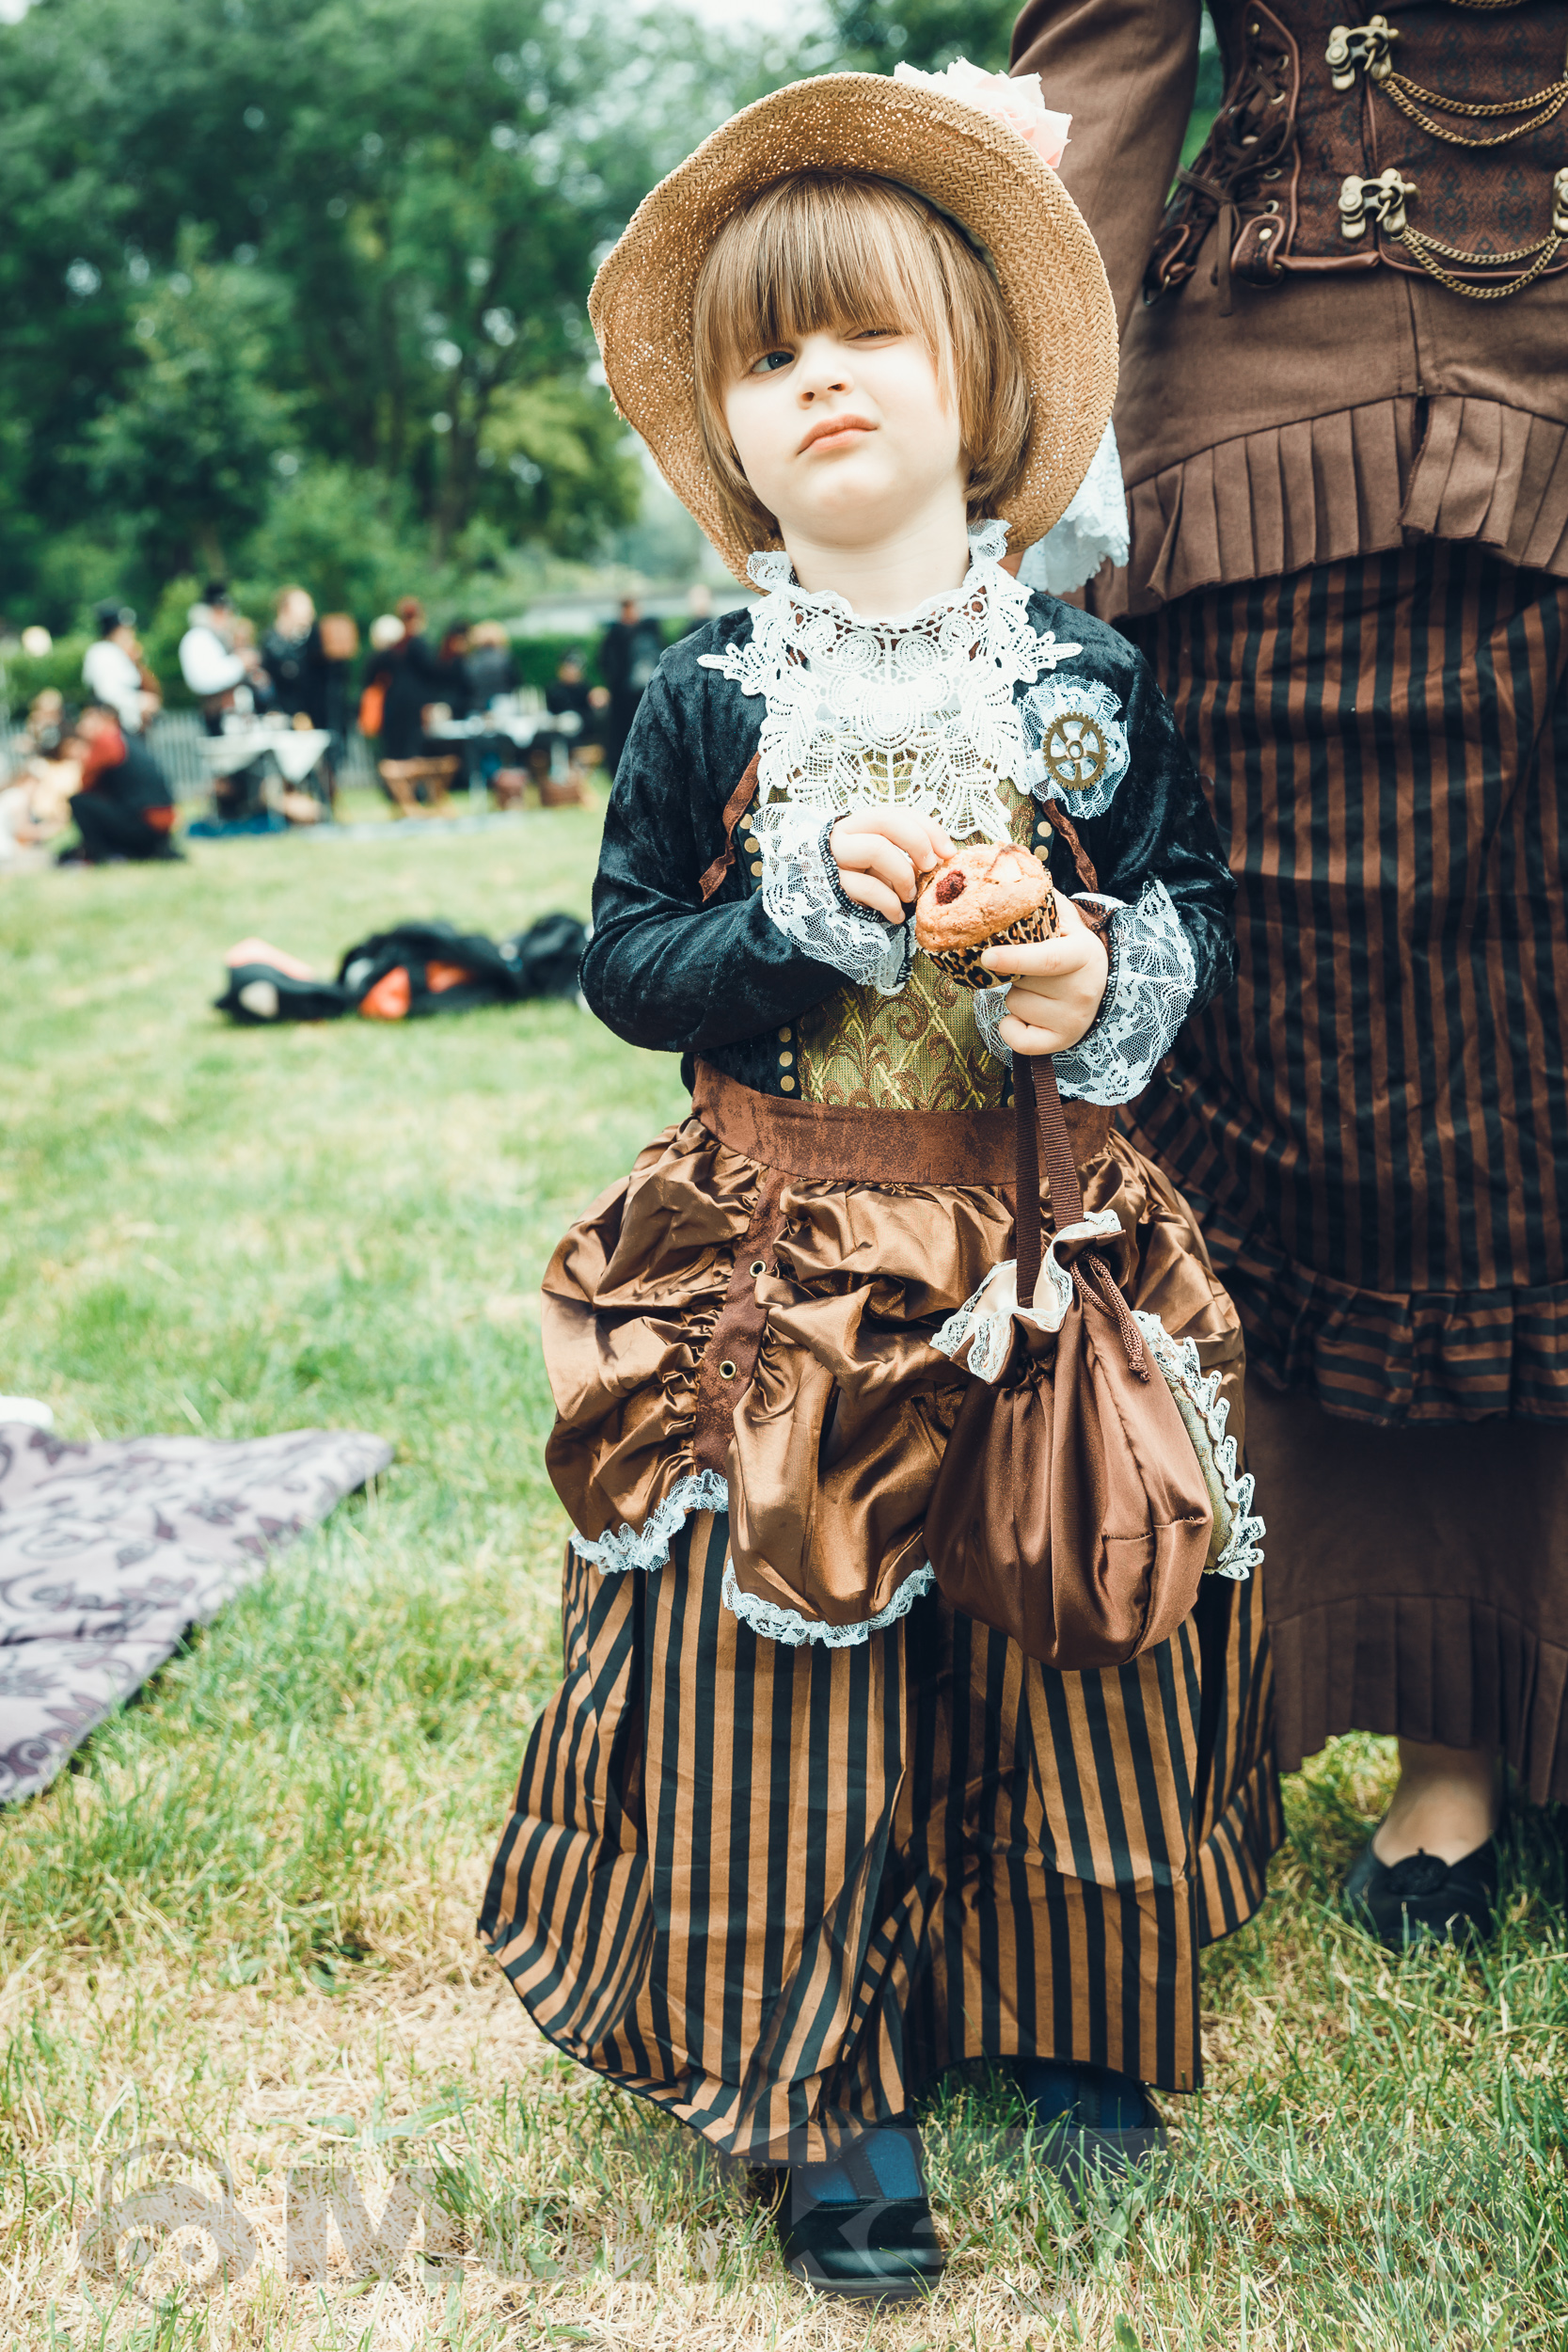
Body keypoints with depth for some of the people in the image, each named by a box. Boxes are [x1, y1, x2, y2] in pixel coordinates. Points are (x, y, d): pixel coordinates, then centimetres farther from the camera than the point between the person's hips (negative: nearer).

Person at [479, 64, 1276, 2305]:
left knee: (1076, 1622, 5)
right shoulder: (705, 695, -1)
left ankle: (1072, 2009, 26)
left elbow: (1203, 908, 7)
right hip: (779, 1270, -1)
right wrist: (807, 908, -16)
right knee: (781, 1647, -3)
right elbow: (625, 965, 0)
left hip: (1051, 1250, 1)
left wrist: (1114, 981, -15)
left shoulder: (1089, 675, 0)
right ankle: (825, 2078, 11)